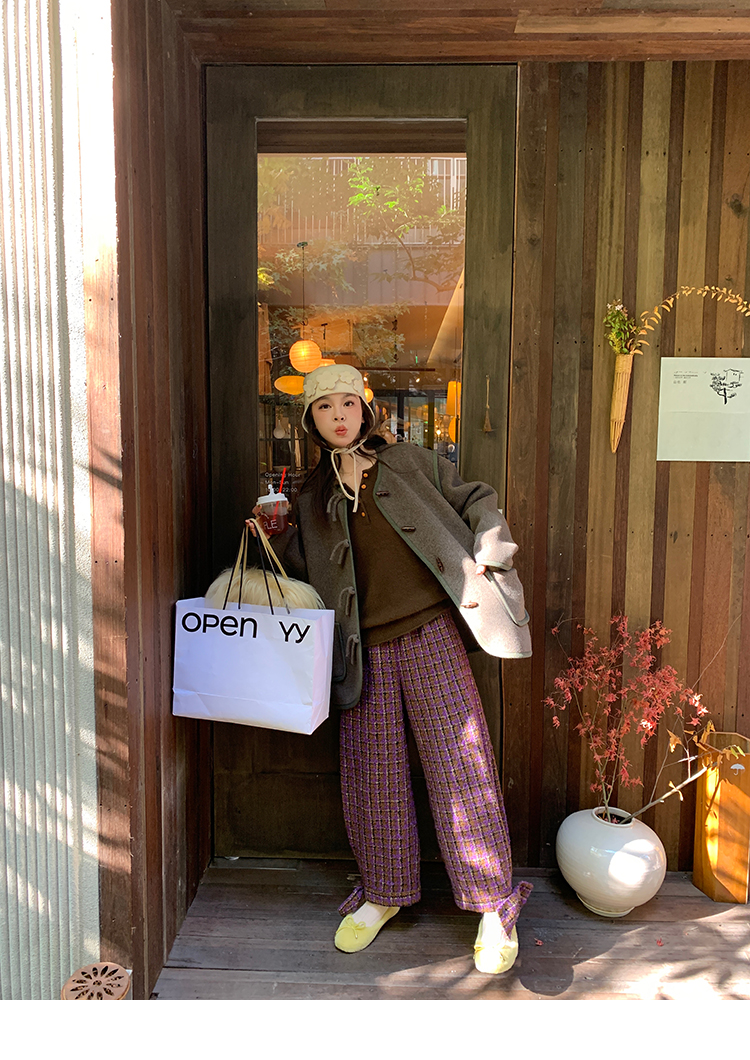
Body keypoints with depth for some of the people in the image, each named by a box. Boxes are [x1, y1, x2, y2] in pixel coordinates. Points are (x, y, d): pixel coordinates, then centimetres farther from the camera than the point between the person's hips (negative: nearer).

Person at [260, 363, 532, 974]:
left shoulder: (409, 464, 7)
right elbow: (298, 569, 17)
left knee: (460, 762, -3)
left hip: (429, 633, -2)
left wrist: (485, 558, 0)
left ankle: (494, 906, 10)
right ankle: (383, 894, 27)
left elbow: (475, 501, 13)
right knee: (373, 774, 6)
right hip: (366, 649, 2)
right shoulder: (314, 498, 13)